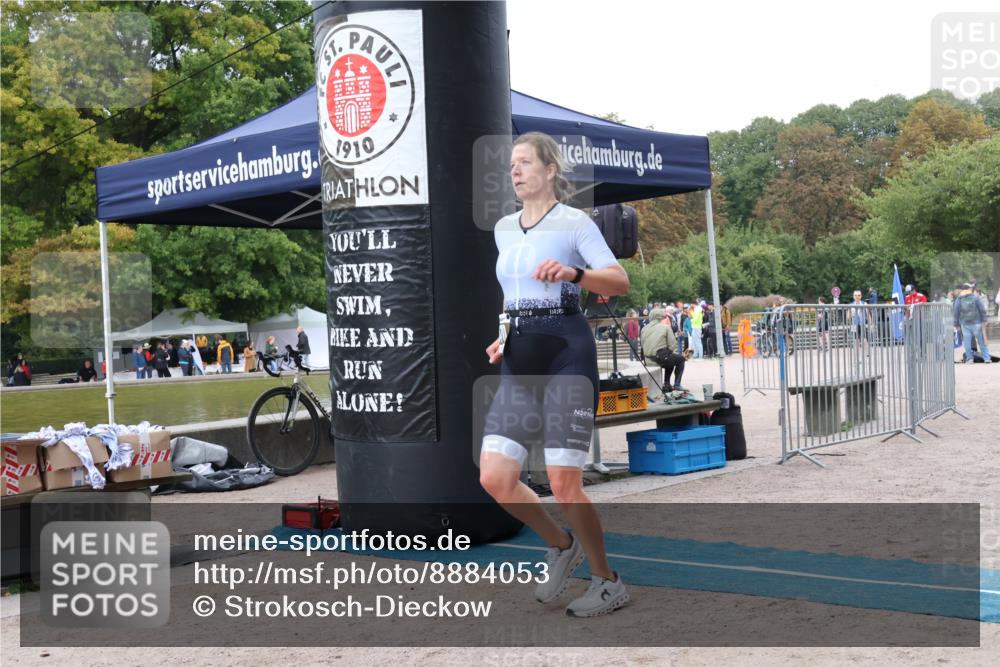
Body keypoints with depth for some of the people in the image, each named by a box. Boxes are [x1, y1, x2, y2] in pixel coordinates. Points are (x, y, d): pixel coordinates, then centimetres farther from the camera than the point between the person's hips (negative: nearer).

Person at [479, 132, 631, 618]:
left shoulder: (574, 222, -2)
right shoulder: (504, 229, 17)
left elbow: (620, 282, -12)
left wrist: (572, 273, -29)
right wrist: (505, 336, 12)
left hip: (566, 351, -6)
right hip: (519, 360, 6)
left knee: (564, 485, -8)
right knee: (495, 479, -4)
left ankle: (608, 583, 14)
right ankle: (561, 546, 23)